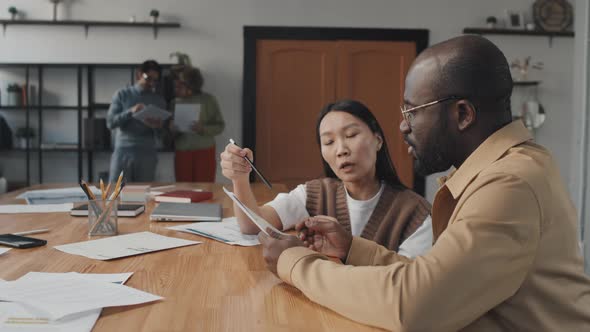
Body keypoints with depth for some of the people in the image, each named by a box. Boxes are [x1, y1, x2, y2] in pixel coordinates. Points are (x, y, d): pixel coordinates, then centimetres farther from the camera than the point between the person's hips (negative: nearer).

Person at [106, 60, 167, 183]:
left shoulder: (159, 100, 10)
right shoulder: (122, 94, 6)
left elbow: (162, 133, 8)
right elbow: (110, 122, -2)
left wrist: (157, 127, -15)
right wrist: (130, 112, -17)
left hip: (147, 154, 1)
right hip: (123, 151, -1)